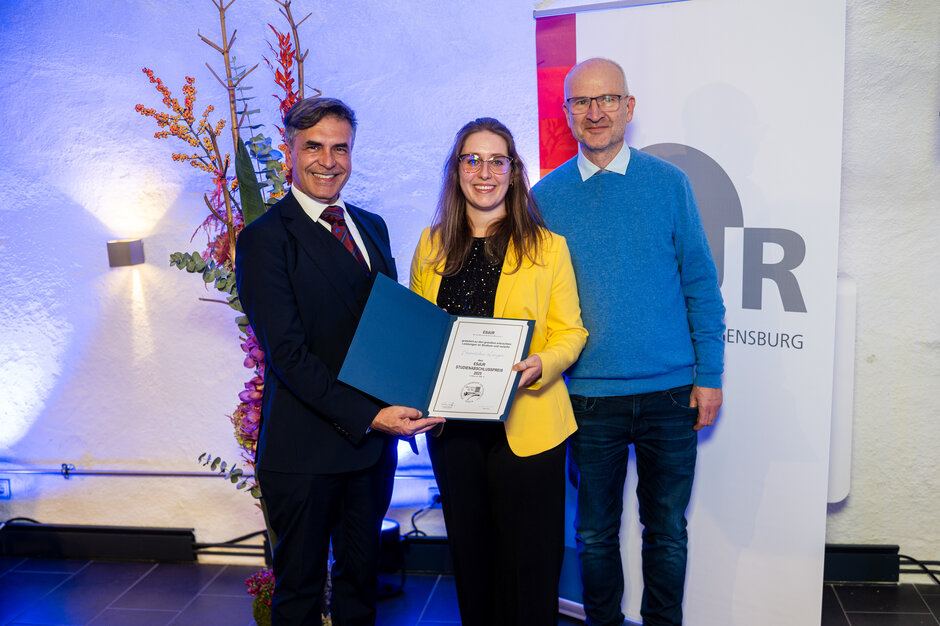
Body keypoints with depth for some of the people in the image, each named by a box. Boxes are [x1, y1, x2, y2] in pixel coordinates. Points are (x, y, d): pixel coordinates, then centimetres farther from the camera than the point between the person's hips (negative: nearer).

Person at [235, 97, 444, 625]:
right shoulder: (265, 239, -10)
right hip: (305, 448, -6)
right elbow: (288, 353, -17)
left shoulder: (372, 226, 12)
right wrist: (366, 417, -22)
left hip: (374, 439, 6)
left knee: (361, 573, 20)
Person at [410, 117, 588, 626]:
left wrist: (540, 365, -20)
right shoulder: (432, 244, 9)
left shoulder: (547, 246, -1)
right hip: (452, 424, 3)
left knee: (527, 562, 5)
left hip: (525, 424, -3)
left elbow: (571, 333, 0)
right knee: (469, 554, 15)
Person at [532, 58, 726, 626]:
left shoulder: (668, 182, 0)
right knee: (595, 532, 13)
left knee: (667, 531, 14)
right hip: (590, 396, 0)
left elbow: (701, 286, 2)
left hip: (670, 393, 0)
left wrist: (709, 375, -1)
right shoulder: (547, 197, 1)